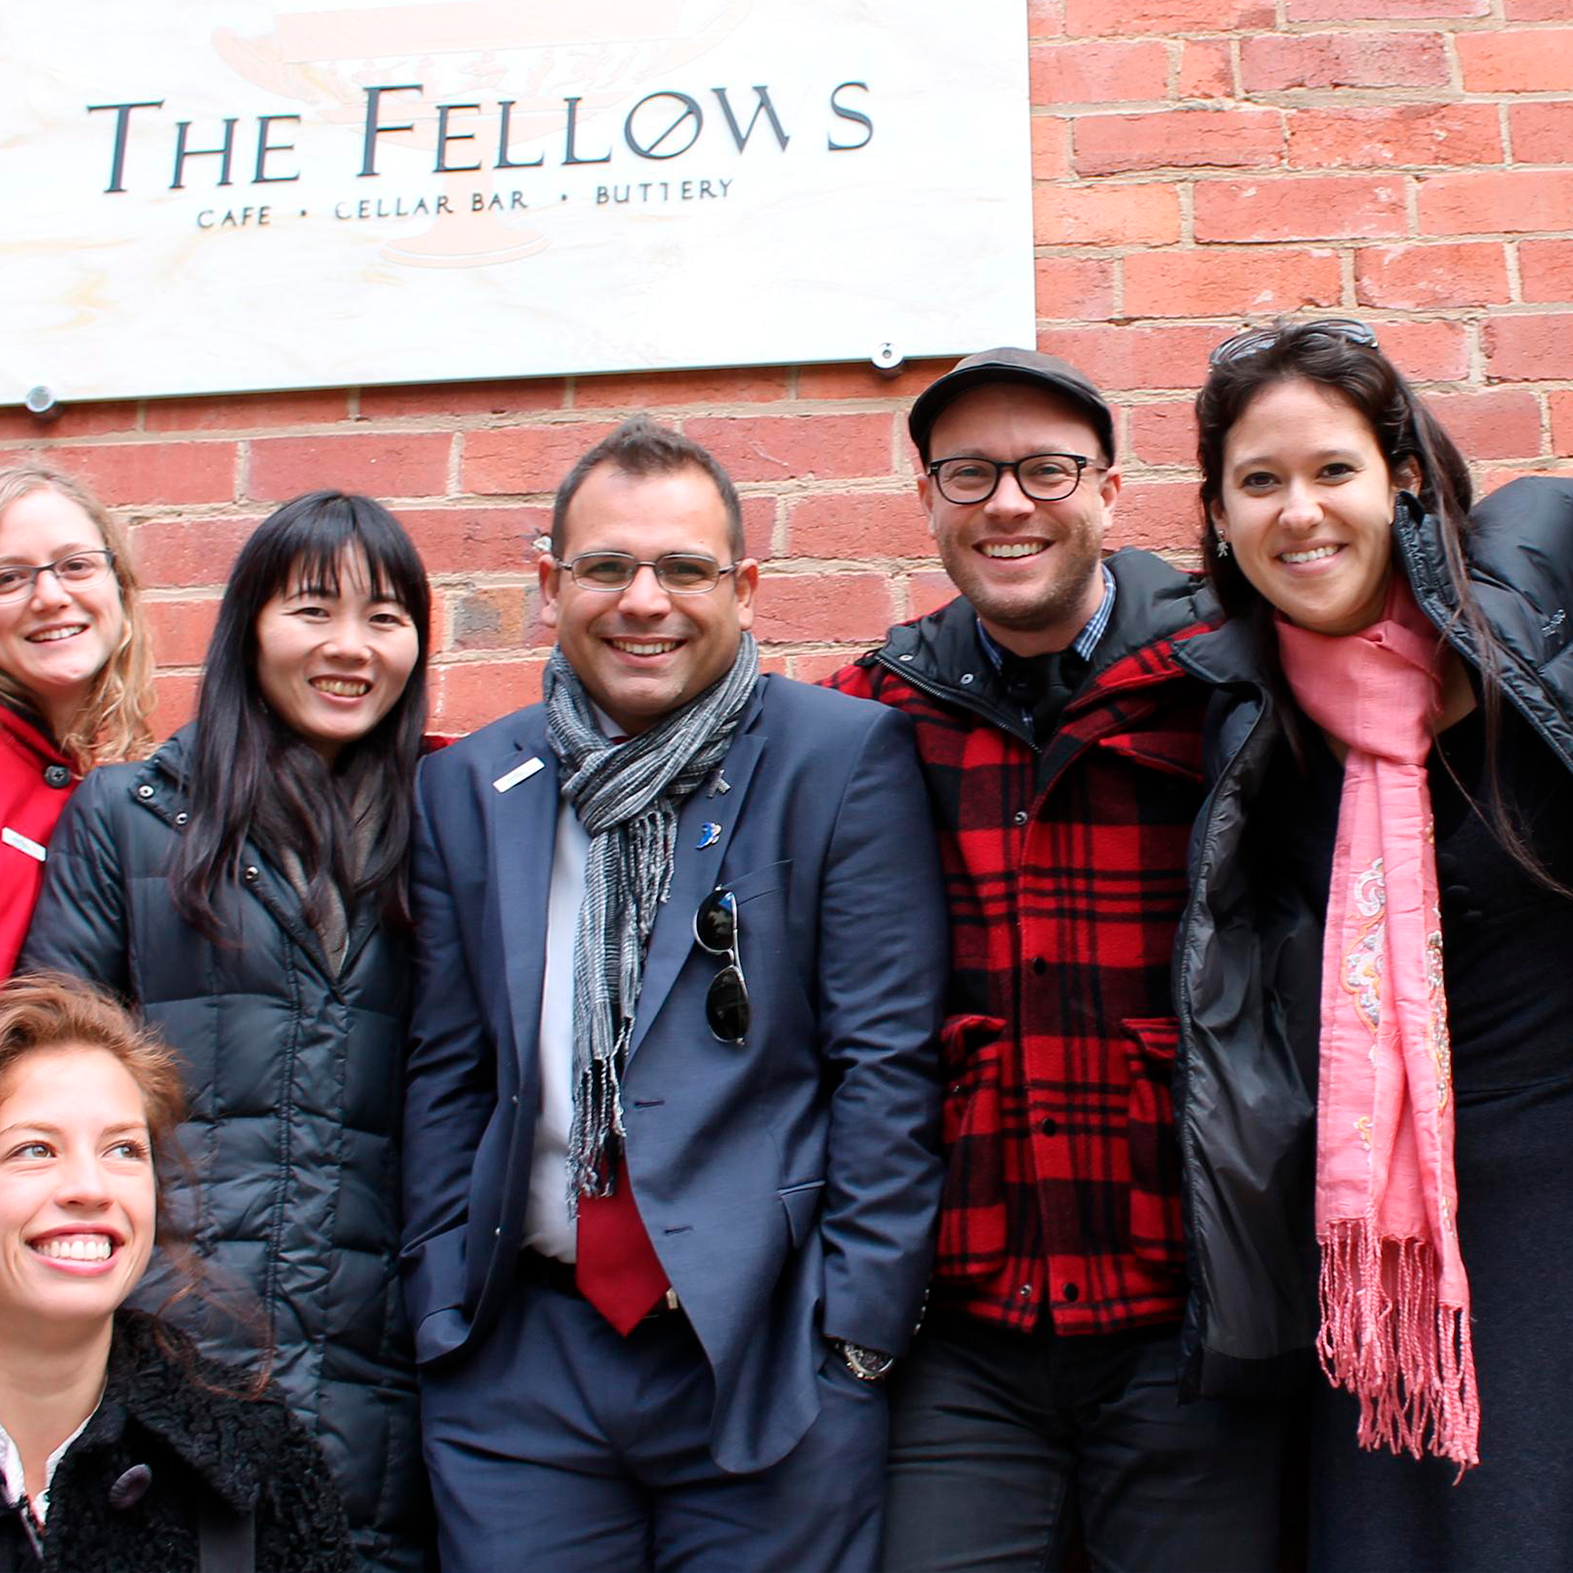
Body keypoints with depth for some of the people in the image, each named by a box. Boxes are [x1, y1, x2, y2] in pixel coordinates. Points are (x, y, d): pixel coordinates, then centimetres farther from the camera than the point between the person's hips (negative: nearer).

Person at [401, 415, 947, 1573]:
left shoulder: (845, 758, -5)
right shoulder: (468, 789, 7)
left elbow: (886, 1061, -7)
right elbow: (444, 1077, 9)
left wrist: (859, 1329, -9)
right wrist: (440, 1308, 5)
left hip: (768, 1356, -3)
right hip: (521, 1360, 3)